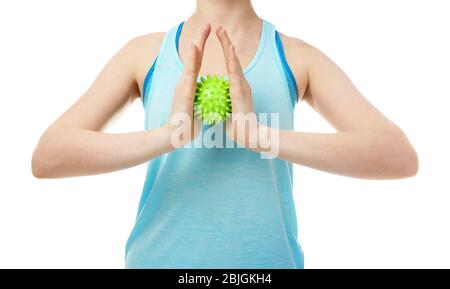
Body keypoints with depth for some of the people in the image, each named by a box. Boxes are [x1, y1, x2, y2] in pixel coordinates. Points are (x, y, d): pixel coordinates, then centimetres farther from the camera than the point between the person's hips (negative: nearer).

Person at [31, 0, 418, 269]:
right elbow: (45, 158, -10)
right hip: (158, 256, 1)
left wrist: (258, 134, -26)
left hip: (268, 256, 0)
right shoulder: (144, 53, 0)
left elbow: (401, 157, -13)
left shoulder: (297, 57, -2)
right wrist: (168, 135, -25)